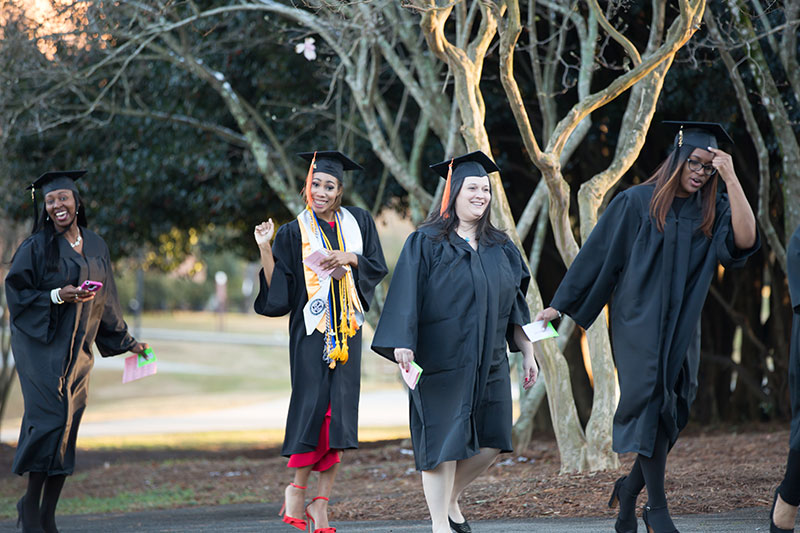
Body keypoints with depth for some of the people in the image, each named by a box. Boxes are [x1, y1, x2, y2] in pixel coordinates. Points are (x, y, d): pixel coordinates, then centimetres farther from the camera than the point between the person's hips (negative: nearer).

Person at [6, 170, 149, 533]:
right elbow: (17, 292, -6)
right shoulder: (37, 246, -4)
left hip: (76, 350, 5)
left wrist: (125, 342, 23)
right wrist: (57, 296, -18)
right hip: (40, 344, -5)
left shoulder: (95, 246, 12)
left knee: (68, 426, 1)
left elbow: (106, 302, 20)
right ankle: (30, 504, -2)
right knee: (49, 419, -15)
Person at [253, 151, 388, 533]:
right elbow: (276, 288, -3)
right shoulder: (294, 233, 2)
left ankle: (322, 502, 1)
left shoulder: (357, 222, 11)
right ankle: (297, 488, 4)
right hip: (311, 328, -3)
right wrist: (265, 248, -13)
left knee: (339, 409, -2)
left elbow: (377, 267, 9)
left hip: (347, 327, 3)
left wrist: (349, 258, -7)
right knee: (311, 404, -13)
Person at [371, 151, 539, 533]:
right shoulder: (426, 243, -3)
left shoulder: (500, 248, 12)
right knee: (443, 443, -4)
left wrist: (527, 351, 11)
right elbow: (406, 296, -10)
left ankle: (450, 499, 26)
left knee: (491, 442, 3)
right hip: (441, 358, -5)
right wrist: (402, 343, -21)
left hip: (488, 361, 5)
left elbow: (514, 306, 16)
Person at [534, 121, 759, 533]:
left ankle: (629, 489, 24)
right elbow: (598, 254, -1)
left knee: (669, 414, 3)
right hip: (639, 323, -4)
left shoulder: (712, 212, 4)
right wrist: (560, 304, 0)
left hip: (680, 329, 4)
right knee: (651, 404, -12)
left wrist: (730, 178, -18)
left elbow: (745, 239, -16)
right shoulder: (638, 202, -4)